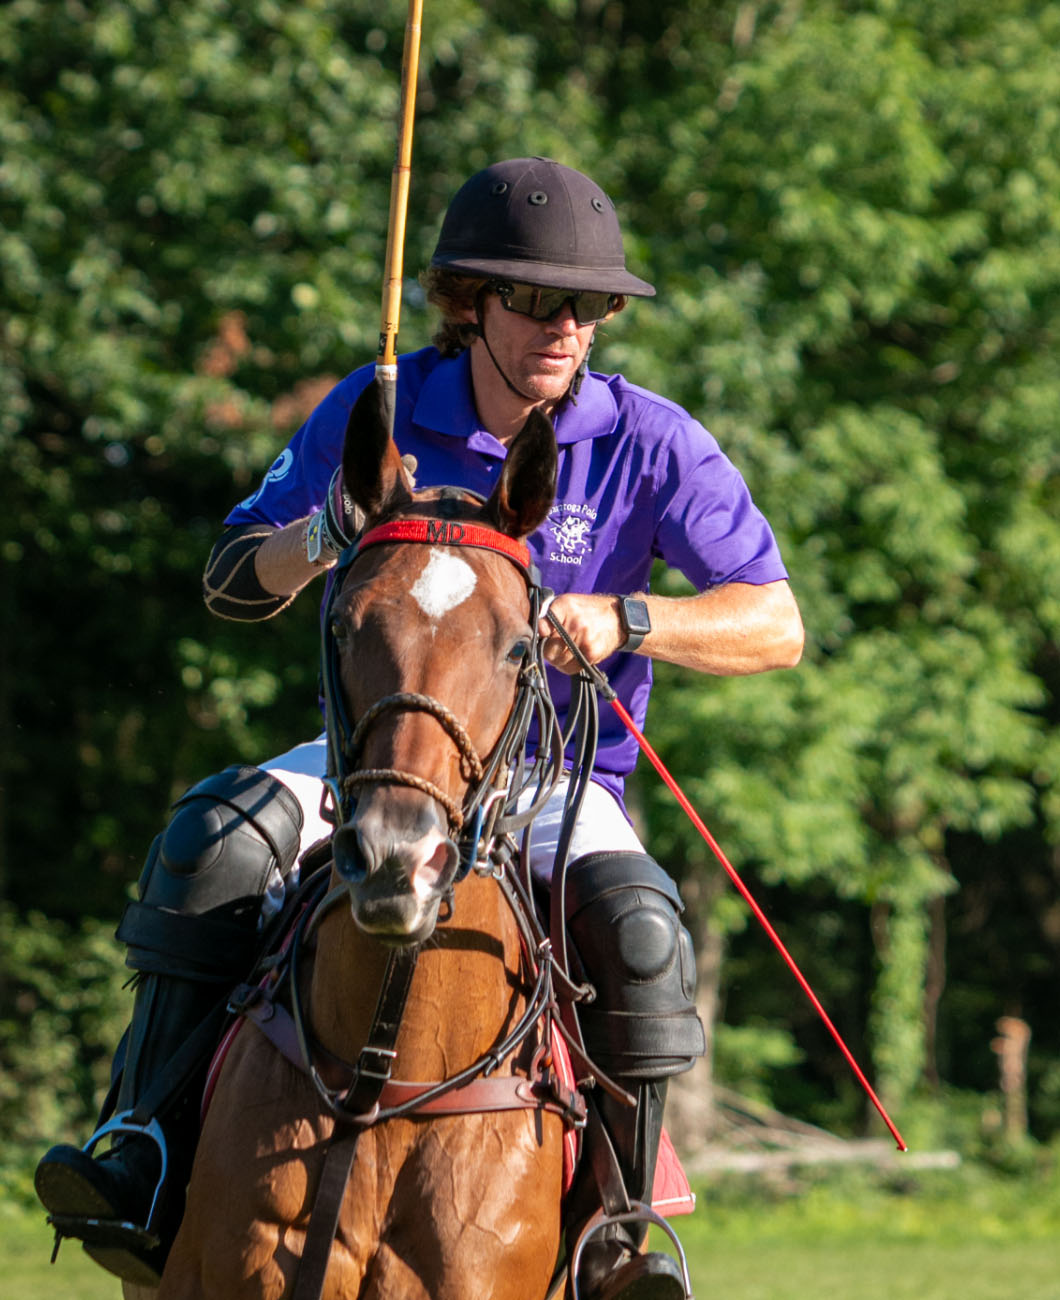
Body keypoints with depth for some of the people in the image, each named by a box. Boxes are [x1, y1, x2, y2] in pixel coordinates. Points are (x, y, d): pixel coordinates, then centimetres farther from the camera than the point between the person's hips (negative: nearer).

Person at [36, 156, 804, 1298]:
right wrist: (326, 533, -21)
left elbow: (776, 628, -12)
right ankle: (144, 1168, -25)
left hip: (556, 784, -2)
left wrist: (621, 621, -29)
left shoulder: (650, 444, -8)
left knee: (638, 933, -33)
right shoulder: (376, 412, -2)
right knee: (215, 837, -27)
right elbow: (233, 584, 2)